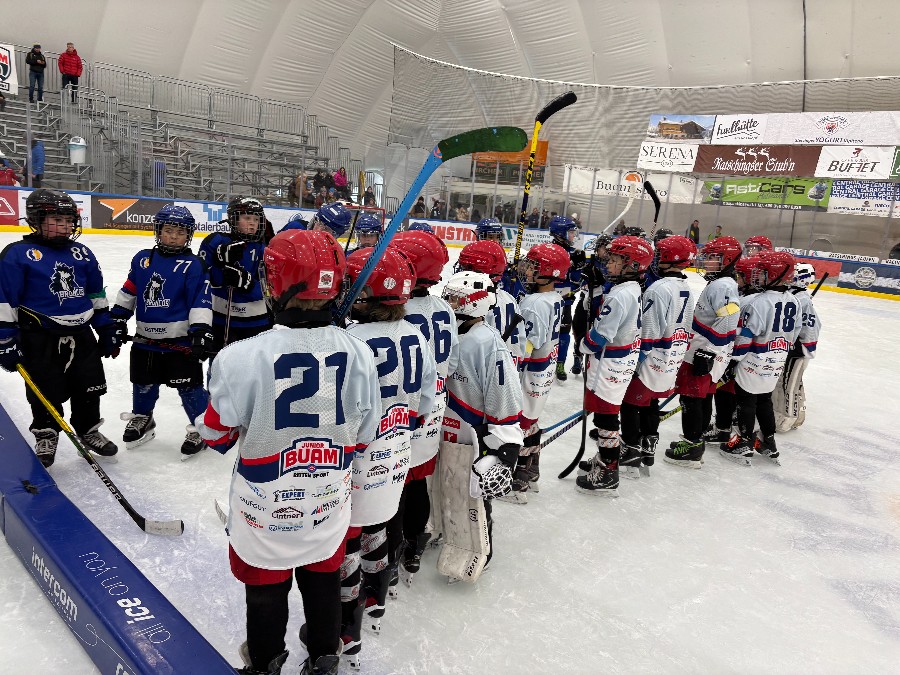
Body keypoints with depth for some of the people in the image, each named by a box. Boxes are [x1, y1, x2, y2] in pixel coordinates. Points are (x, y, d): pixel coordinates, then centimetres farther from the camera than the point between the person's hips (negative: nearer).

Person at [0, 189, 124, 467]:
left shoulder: (82, 254, 7)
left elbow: (97, 295, 14)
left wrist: (108, 328, 12)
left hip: (81, 335, 5)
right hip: (40, 340, -4)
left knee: (89, 388, 12)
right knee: (46, 395, 8)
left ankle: (89, 431, 30)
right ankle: (45, 436, 28)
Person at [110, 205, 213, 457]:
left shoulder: (193, 265, -10)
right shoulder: (143, 259, 7)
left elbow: (201, 301, -15)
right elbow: (129, 291, 17)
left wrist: (201, 331, -22)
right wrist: (117, 318, 16)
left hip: (180, 340, -5)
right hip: (146, 337, 6)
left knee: (188, 385, -1)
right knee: (143, 383, 20)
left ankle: (201, 428, 14)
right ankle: (142, 419, 43)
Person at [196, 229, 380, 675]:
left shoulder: (241, 358, -26)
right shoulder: (358, 353, -16)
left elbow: (217, 436, -10)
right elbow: (362, 437, -4)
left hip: (265, 506, -2)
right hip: (329, 501, 3)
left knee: (265, 588, 22)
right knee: (323, 579, 25)